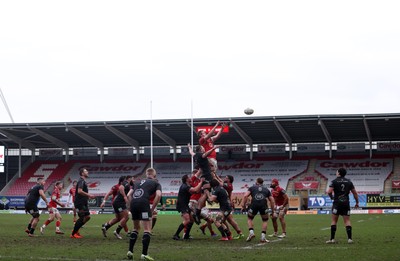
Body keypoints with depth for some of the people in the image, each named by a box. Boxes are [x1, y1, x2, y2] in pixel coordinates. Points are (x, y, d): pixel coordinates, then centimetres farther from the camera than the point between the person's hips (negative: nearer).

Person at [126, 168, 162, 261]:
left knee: (136, 228, 22)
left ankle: (130, 251, 19)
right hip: (144, 203, -5)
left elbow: (129, 195, 18)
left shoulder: (137, 182, 31)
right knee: (147, 229, -1)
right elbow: (158, 195, -2)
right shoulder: (156, 183, 18)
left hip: (133, 203, 5)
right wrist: (152, 208, 3)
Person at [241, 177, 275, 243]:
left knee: (250, 218, 25)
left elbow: (245, 196, 8)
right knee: (265, 220, 21)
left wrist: (243, 206, 10)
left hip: (254, 204, 0)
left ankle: (251, 232, 3)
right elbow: (272, 200, 22)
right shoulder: (266, 189, 28)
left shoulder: (252, 188, 24)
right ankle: (263, 237, 9)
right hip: (263, 205, 1)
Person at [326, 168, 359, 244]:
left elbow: (329, 191, -13)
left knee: (334, 220, 4)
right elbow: (355, 193, 10)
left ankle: (332, 239, 1)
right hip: (346, 203, 3)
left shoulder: (334, 181, -3)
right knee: (347, 221, 5)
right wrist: (357, 202, 18)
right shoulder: (349, 182, 10)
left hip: (337, 203, -3)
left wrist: (331, 197, 7)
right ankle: (350, 238, -4)